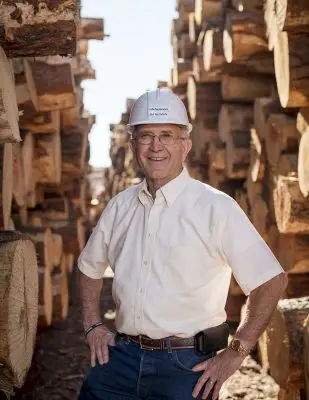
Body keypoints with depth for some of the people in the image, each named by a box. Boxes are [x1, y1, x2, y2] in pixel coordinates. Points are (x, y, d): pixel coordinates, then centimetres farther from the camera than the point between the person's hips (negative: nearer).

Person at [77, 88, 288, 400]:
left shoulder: (216, 208, -11)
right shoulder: (120, 206, 5)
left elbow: (271, 281, -12)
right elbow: (90, 267, 21)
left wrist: (236, 353, -11)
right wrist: (92, 325, 11)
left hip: (187, 363, -4)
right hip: (122, 355, 4)